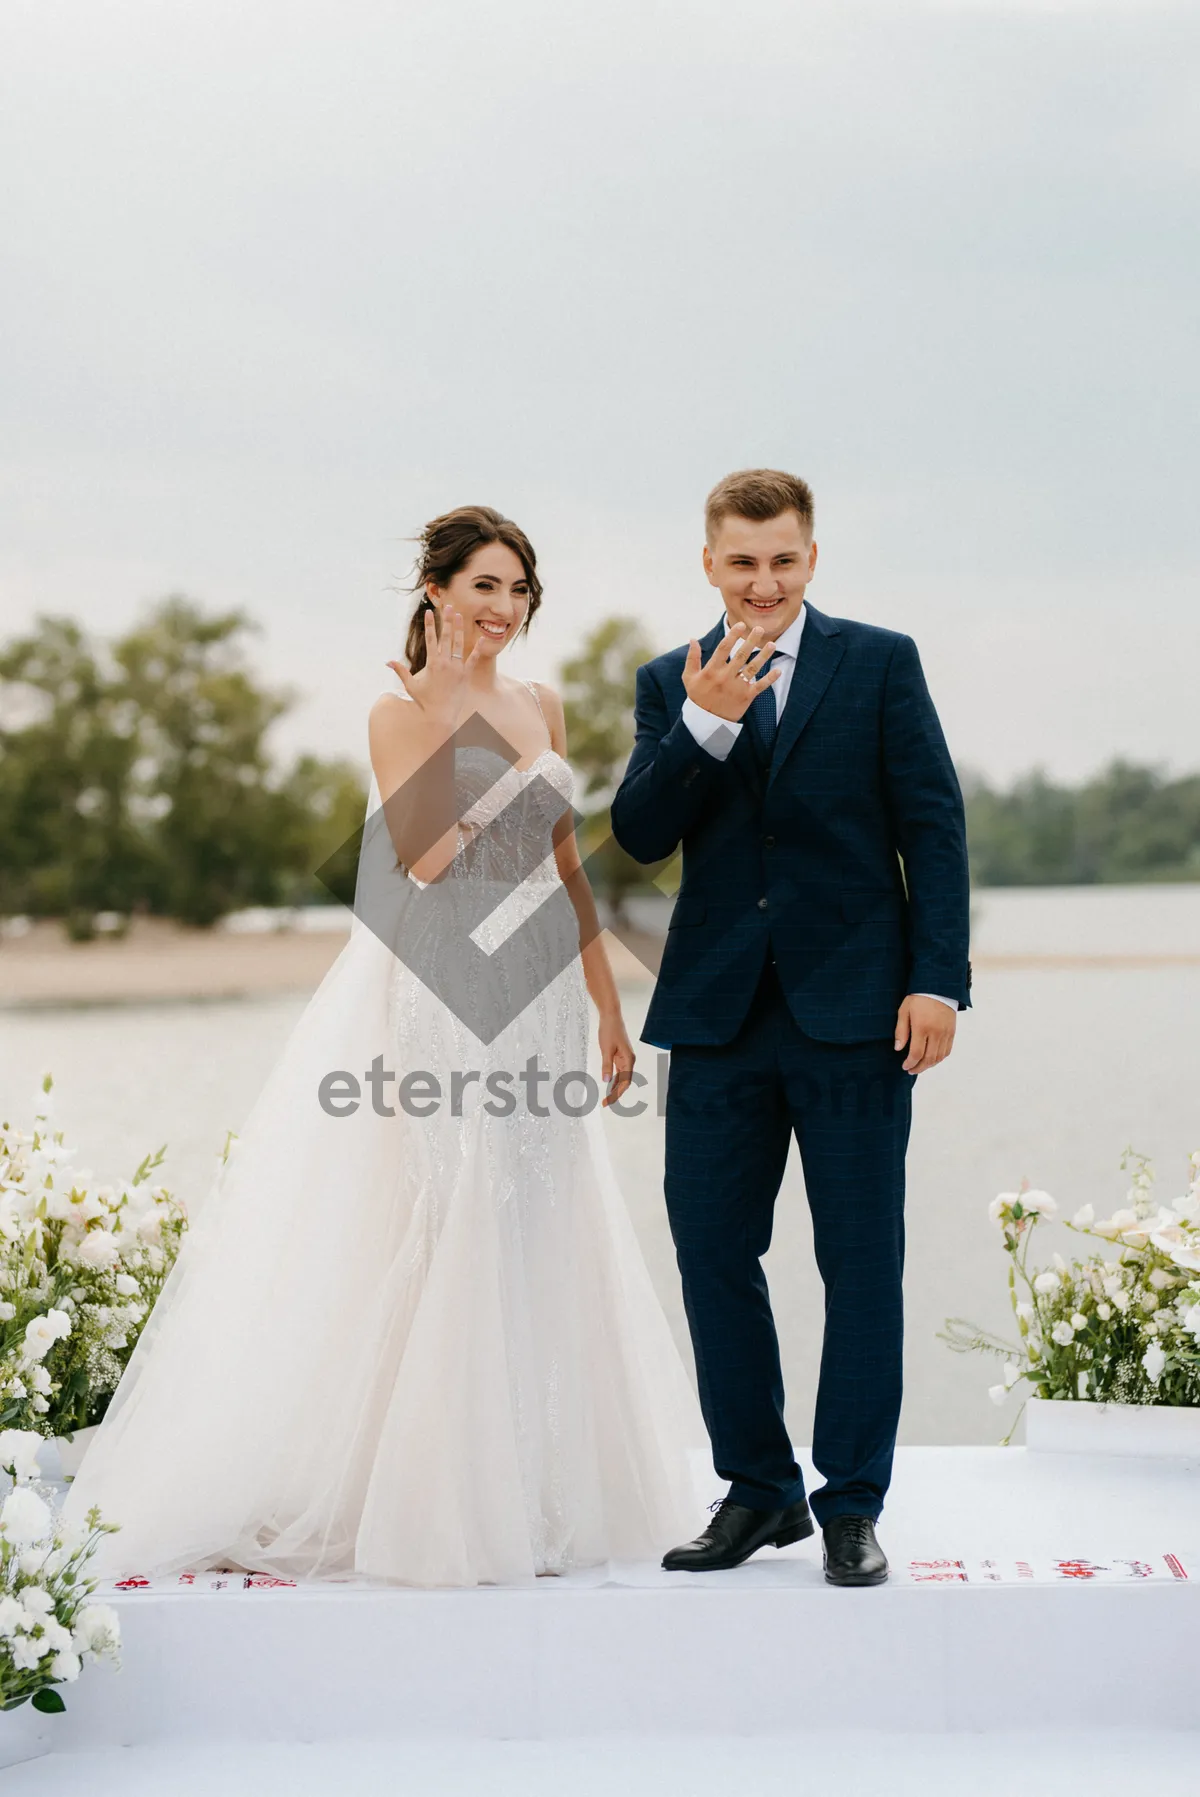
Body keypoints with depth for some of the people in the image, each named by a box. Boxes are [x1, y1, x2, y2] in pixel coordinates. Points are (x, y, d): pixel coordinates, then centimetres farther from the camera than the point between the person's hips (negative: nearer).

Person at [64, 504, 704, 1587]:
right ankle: (425, 1501, 4)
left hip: (539, 993, 6)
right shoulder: (403, 712, -4)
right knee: (440, 1243, -6)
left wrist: (609, 1008, 14)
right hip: (439, 998, -6)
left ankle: (527, 1494, 18)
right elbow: (422, 858, -19)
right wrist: (445, 710, -19)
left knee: (533, 1246, 8)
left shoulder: (543, 707, 14)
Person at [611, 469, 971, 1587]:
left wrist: (938, 980, -9)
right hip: (719, 1011, 3)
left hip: (854, 1009, -3)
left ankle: (851, 1506, 13)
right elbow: (640, 836, -2)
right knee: (711, 1250, 6)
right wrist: (706, 725, -17)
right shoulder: (670, 685, 9)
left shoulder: (880, 663, 3)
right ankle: (759, 1489, 21)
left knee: (860, 1257, 2)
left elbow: (933, 825, -1)